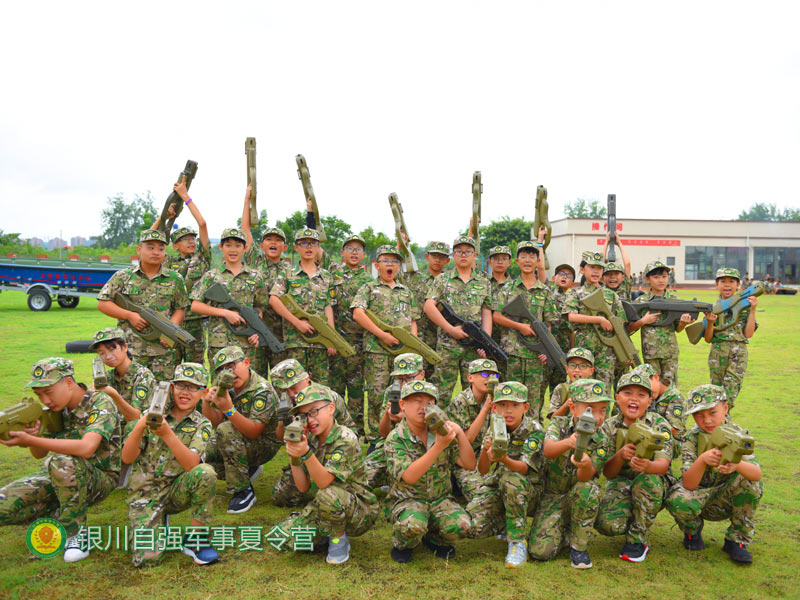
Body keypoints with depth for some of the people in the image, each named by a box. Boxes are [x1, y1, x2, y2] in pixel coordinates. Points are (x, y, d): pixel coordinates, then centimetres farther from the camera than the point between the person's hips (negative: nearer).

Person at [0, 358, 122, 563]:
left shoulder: (100, 403, -19)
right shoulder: (56, 407, 1)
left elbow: (86, 448, -35)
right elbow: (39, 454, 8)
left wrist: (29, 440, -35)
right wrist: (31, 436, -16)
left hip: (99, 479, -7)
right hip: (58, 477, 7)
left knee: (61, 462, -37)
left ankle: (75, 532, -18)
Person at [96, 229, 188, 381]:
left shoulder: (175, 279, 7)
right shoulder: (123, 277, 3)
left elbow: (180, 309, 8)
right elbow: (102, 303, 3)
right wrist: (130, 315, -9)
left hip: (165, 349, 1)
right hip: (131, 349, 0)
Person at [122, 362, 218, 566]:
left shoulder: (202, 425, -4)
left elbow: (192, 465, -22)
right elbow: (127, 458, -10)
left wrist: (166, 433, -35)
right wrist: (139, 427, -28)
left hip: (177, 491, 0)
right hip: (144, 493, 0)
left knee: (205, 472, -31)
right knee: (147, 557, -19)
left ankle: (195, 538, -13)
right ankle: (161, 524, 16)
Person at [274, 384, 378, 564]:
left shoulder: (346, 439, -19)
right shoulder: (310, 440, 2)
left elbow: (324, 483, -28)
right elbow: (303, 487, -1)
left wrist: (306, 453, -42)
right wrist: (295, 457, -16)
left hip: (359, 511, -6)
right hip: (323, 507, 6)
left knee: (328, 495, -37)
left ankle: (339, 538, -8)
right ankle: (326, 534, 13)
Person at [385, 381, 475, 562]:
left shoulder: (441, 432, 0)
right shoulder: (396, 438, -12)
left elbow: (469, 464, -5)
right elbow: (410, 477, -27)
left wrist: (460, 434, -21)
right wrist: (439, 446, -35)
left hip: (440, 499, 4)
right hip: (407, 499, -4)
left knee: (462, 525, -25)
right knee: (412, 524, -36)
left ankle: (434, 539, 11)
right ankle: (402, 545, 3)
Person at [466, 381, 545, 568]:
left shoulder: (534, 430, -15)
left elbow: (523, 468, -27)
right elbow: (482, 470, -13)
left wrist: (504, 459, -49)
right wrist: (485, 451, -36)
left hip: (527, 489, -3)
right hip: (496, 486, 4)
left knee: (510, 479, -38)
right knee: (473, 526, -21)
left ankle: (518, 541, -21)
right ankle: (506, 525, 13)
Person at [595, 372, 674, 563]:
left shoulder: (659, 424, -9)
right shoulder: (609, 426, -5)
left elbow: (663, 465, -23)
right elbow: (607, 472, -12)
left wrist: (647, 466, -48)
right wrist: (620, 456, -35)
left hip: (654, 485, -1)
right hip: (620, 484, 1)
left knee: (647, 480, -37)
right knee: (606, 523, -28)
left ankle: (637, 539, -15)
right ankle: (632, 520, 10)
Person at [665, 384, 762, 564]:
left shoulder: (738, 434, -12)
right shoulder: (691, 438, -19)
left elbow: (757, 474, -27)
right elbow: (688, 485, -29)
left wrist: (737, 465, -50)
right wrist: (702, 460, -48)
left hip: (725, 499, 2)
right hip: (698, 494, -2)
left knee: (750, 482, -28)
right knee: (679, 502, -35)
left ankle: (737, 540, -8)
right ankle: (692, 530, 4)